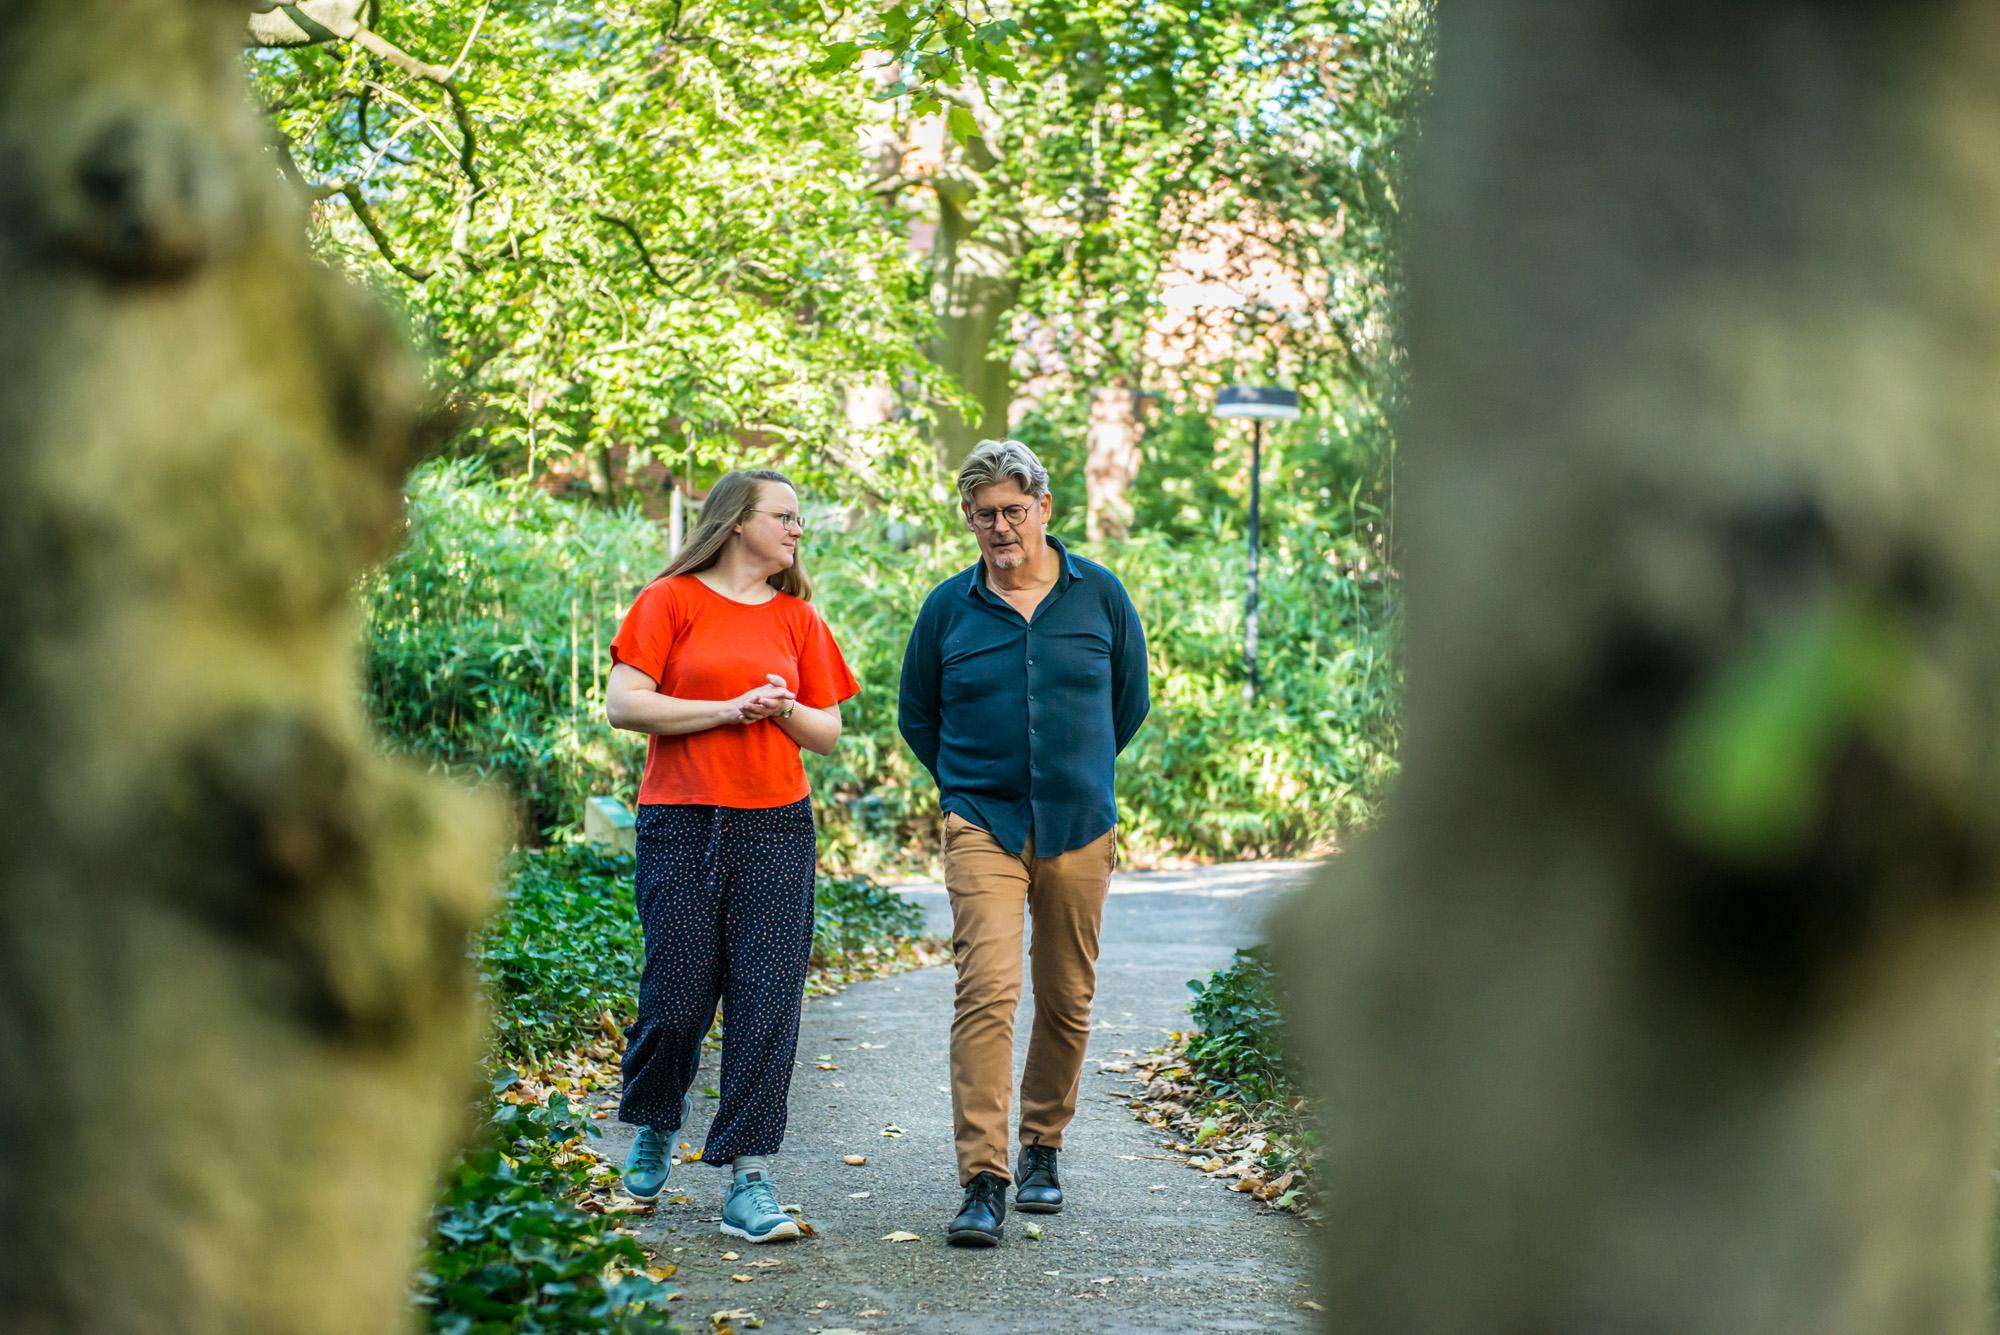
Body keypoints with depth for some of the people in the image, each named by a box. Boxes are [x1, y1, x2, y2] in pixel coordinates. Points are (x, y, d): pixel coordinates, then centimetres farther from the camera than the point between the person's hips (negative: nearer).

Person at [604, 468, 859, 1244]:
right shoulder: (672, 600, 3)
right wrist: (728, 708, -11)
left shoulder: (797, 618, 14)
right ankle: (654, 1128, 30)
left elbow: (829, 735, 15)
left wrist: (785, 710, -6)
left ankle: (750, 1181, -1)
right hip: (682, 827, -3)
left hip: (776, 829, 3)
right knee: (678, 997, -1)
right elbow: (624, 705, -6)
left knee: (766, 1000, -5)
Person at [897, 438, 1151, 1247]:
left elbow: (1129, 700, 17)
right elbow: (916, 715, 15)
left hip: (1079, 827, 2)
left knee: (1067, 1000, 9)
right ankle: (983, 1182, -16)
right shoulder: (948, 608, 1)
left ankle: (1042, 1148, 29)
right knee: (986, 990, -16)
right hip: (983, 825, -2)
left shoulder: (1099, 595, 3)